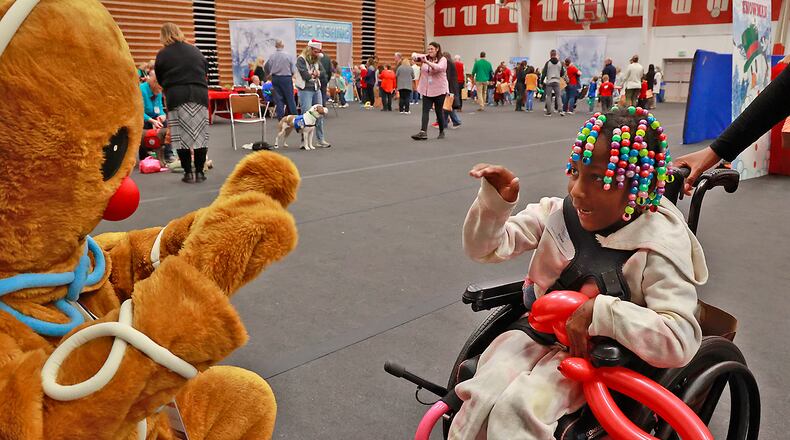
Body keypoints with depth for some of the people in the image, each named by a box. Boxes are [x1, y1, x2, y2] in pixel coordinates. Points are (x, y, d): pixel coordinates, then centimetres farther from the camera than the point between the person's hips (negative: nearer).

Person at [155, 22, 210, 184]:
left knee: (182, 135, 1)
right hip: (200, 95, 3)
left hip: (177, 97, -3)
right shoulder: (195, 50, 15)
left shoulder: (163, 54, 5)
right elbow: (206, 70, 18)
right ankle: (199, 172, 6)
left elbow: (160, 79, 11)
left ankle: (188, 173, 1)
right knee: (201, 134, 5)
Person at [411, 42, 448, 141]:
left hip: (439, 90, -4)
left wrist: (426, 61, -37)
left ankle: (442, 132, 22)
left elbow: (439, 67, -26)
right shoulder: (426, 57, 8)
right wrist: (415, 56, -18)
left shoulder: (443, 59, -7)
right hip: (427, 90, 4)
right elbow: (415, 55, 6)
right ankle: (423, 132, -16)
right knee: (425, 110, -8)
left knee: (438, 111, 6)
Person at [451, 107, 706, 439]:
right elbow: (485, 248, -2)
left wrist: (600, 312, -33)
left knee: (518, 410, -25)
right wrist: (495, 201, -21)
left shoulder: (658, 247, -18)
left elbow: (680, 343, -26)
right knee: (481, 398, -20)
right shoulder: (558, 213, -6)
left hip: (598, 355, -3)